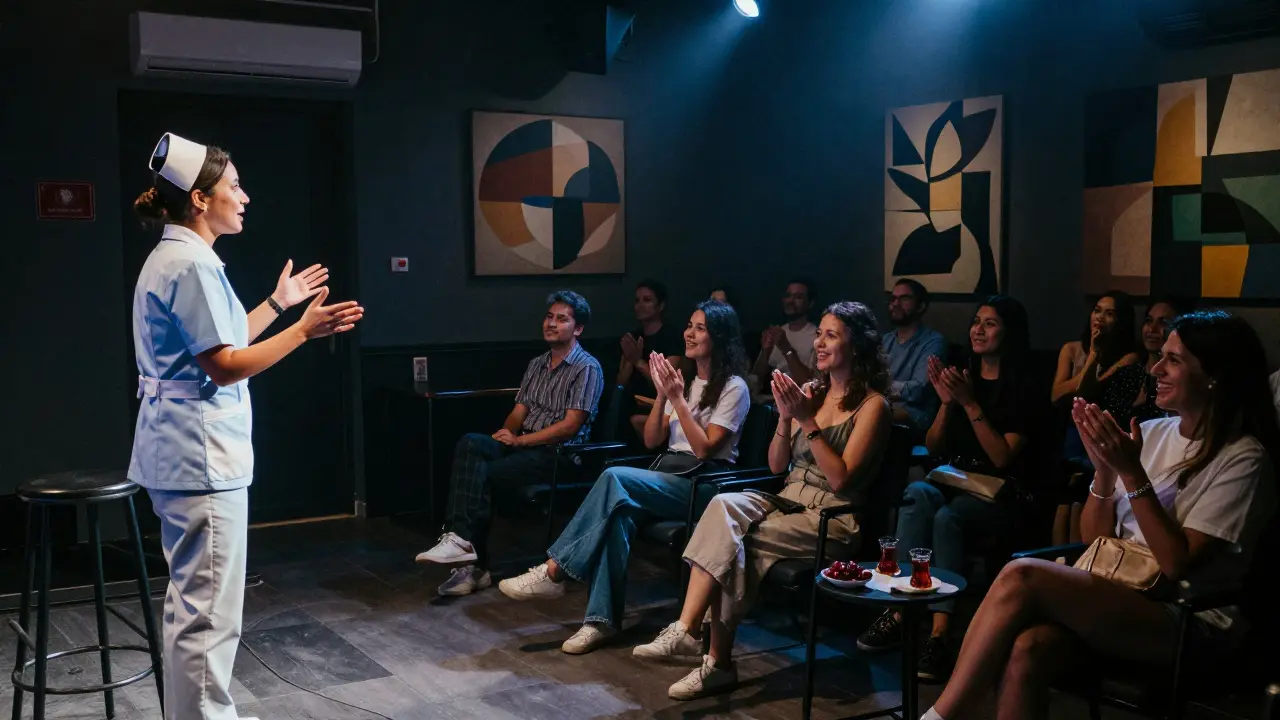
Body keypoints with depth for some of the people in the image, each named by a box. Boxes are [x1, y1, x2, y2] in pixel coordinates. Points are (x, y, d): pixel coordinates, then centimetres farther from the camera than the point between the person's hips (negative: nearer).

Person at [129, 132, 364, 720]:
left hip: (184, 451, 11)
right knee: (208, 612, -6)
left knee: (195, 602, 19)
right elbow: (225, 367, -19)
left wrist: (278, 304, 25)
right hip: (202, 454, -11)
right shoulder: (190, 264, -17)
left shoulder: (175, 258, 15)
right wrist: (305, 330, -17)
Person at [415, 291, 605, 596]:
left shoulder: (587, 368, -6)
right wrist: (505, 433, -8)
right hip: (524, 445, 7)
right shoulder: (537, 364, 20)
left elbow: (570, 425, -14)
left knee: (481, 474, -24)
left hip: (558, 454, -7)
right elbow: (519, 411, 15)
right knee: (470, 444, -22)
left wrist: (518, 440, -15)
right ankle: (464, 547, -28)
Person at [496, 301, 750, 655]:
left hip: (704, 484, -6)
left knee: (615, 478, -30)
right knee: (619, 513, -30)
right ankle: (602, 619, -33)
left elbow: (704, 449, -13)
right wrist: (662, 394, -2)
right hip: (667, 475, 6)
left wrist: (677, 398, -16)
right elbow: (651, 440, 11)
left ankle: (553, 571, -25)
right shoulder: (684, 378, 17)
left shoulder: (733, 388, -4)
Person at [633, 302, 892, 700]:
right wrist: (786, 416, -5)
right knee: (724, 505, -27)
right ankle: (688, 631, -30)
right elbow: (776, 466, 12)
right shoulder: (811, 391, 15)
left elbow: (841, 479, -14)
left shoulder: (872, 405, -4)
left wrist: (807, 421, -17)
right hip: (787, 502, 6)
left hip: (831, 519, -6)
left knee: (727, 536, -26)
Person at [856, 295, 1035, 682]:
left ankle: (940, 633, -42)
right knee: (918, 493, -32)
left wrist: (970, 403, -16)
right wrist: (947, 402, -4)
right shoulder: (963, 376, 14)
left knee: (947, 516, -37)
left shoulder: (1023, 389, -2)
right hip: (954, 482, 4)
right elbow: (933, 448, 12)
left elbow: (1003, 458, -12)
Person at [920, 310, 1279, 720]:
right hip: (1118, 598, 5)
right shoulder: (1152, 433, 12)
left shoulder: (1243, 459, -6)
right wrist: (1104, 467, -6)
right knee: (1026, 652, -30)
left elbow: (1177, 563, -15)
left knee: (1022, 577, -28)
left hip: (1191, 624, -5)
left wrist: (1131, 472, -18)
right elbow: (1096, 540, 10)